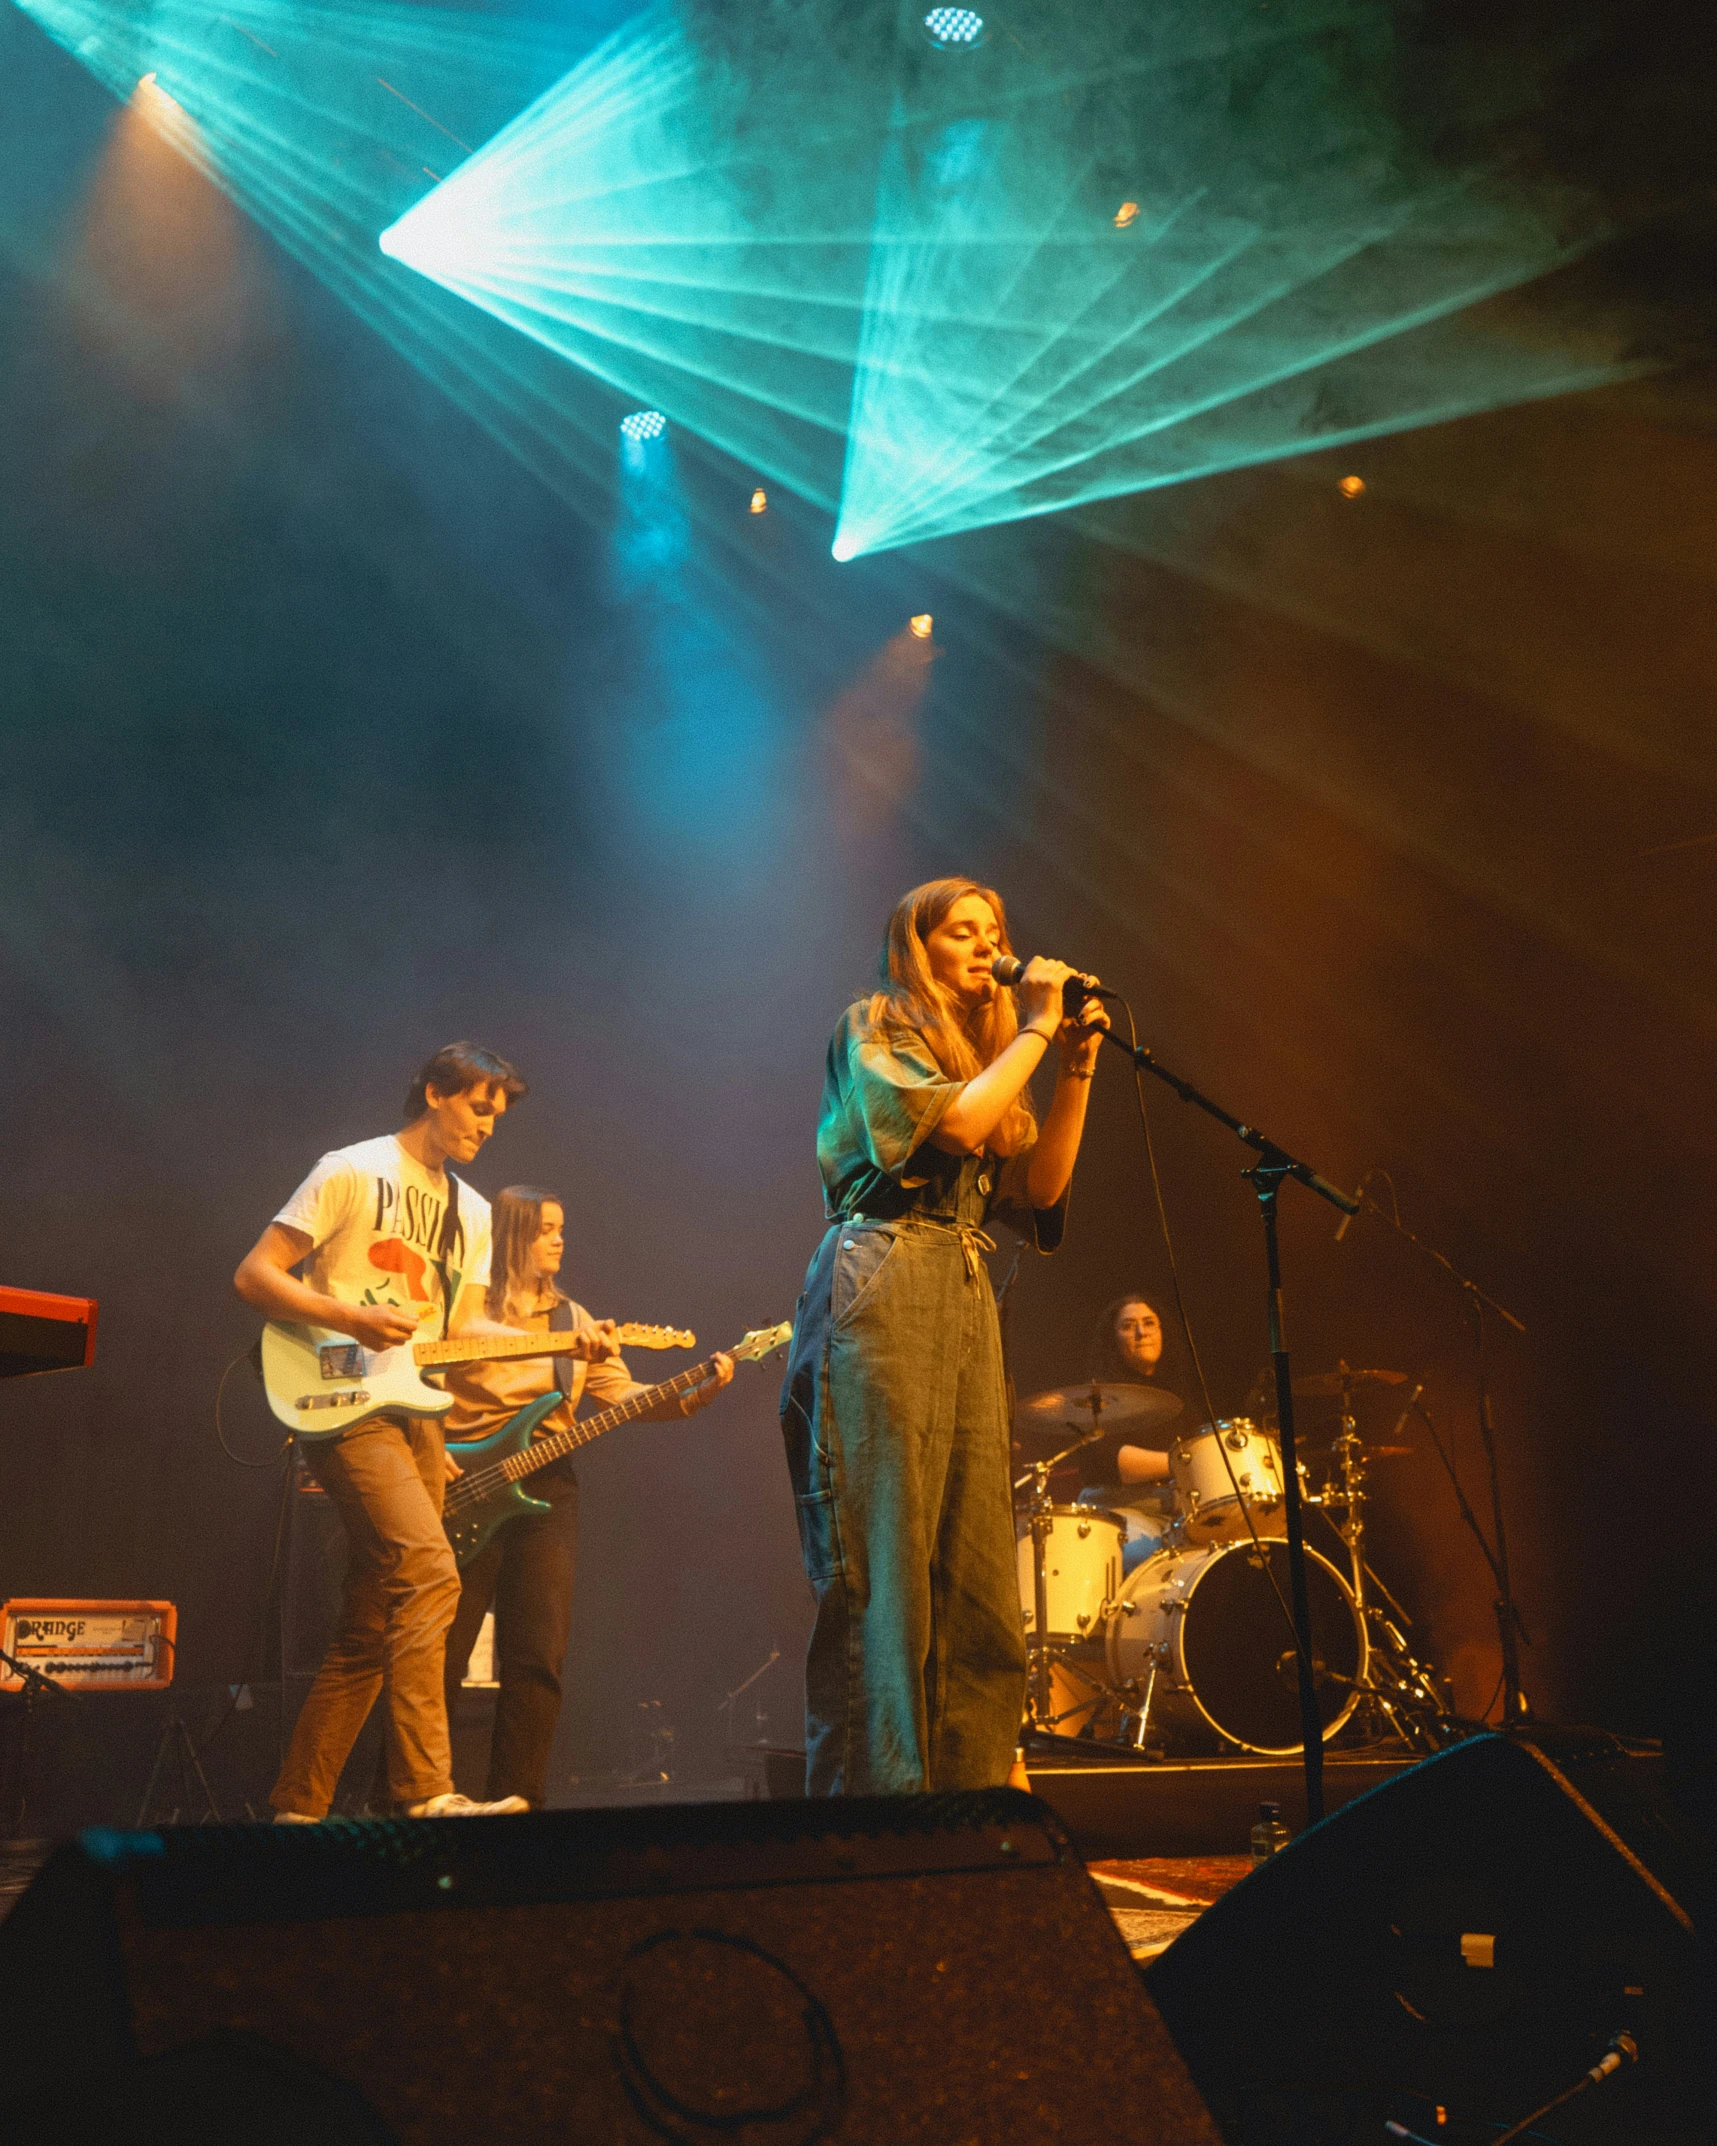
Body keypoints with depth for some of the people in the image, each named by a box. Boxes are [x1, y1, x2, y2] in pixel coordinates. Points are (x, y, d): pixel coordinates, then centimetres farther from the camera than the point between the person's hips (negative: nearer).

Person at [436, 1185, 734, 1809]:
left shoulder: (575, 1321, 17)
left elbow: (624, 1397, 9)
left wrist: (695, 1395, -7)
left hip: (545, 1488, 4)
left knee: (538, 1660, 2)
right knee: (441, 1654, -4)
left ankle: (514, 1799, 11)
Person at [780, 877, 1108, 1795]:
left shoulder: (987, 1051, 26)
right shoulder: (874, 1025, 5)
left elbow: (1041, 1185, 17)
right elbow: (955, 1122, -12)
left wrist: (1076, 1066, 10)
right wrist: (1033, 1031, -2)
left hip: (966, 1303, 8)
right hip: (881, 1289, -7)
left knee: (977, 1573, 3)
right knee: (882, 1559, -10)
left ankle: (971, 1795, 7)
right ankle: (871, 1796, -6)